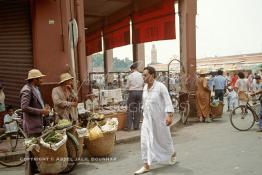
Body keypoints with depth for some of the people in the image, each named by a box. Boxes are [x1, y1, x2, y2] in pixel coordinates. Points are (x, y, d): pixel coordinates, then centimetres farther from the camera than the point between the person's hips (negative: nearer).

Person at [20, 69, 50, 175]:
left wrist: (44, 108, 5)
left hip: (38, 123, 10)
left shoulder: (36, 89, 15)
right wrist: (41, 111, -20)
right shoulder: (27, 90, -15)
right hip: (31, 125, -10)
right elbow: (24, 107, -24)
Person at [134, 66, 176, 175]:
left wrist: (169, 115, -29)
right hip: (147, 119, 5)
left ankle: (173, 154, 44)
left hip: (159, 119, -5)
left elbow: (168, 102, -19)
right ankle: (146, 166, 6)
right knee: (145, 141, -2)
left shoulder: (160, 87, -15)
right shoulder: (145, 87, 4)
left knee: (164, 139, 14)